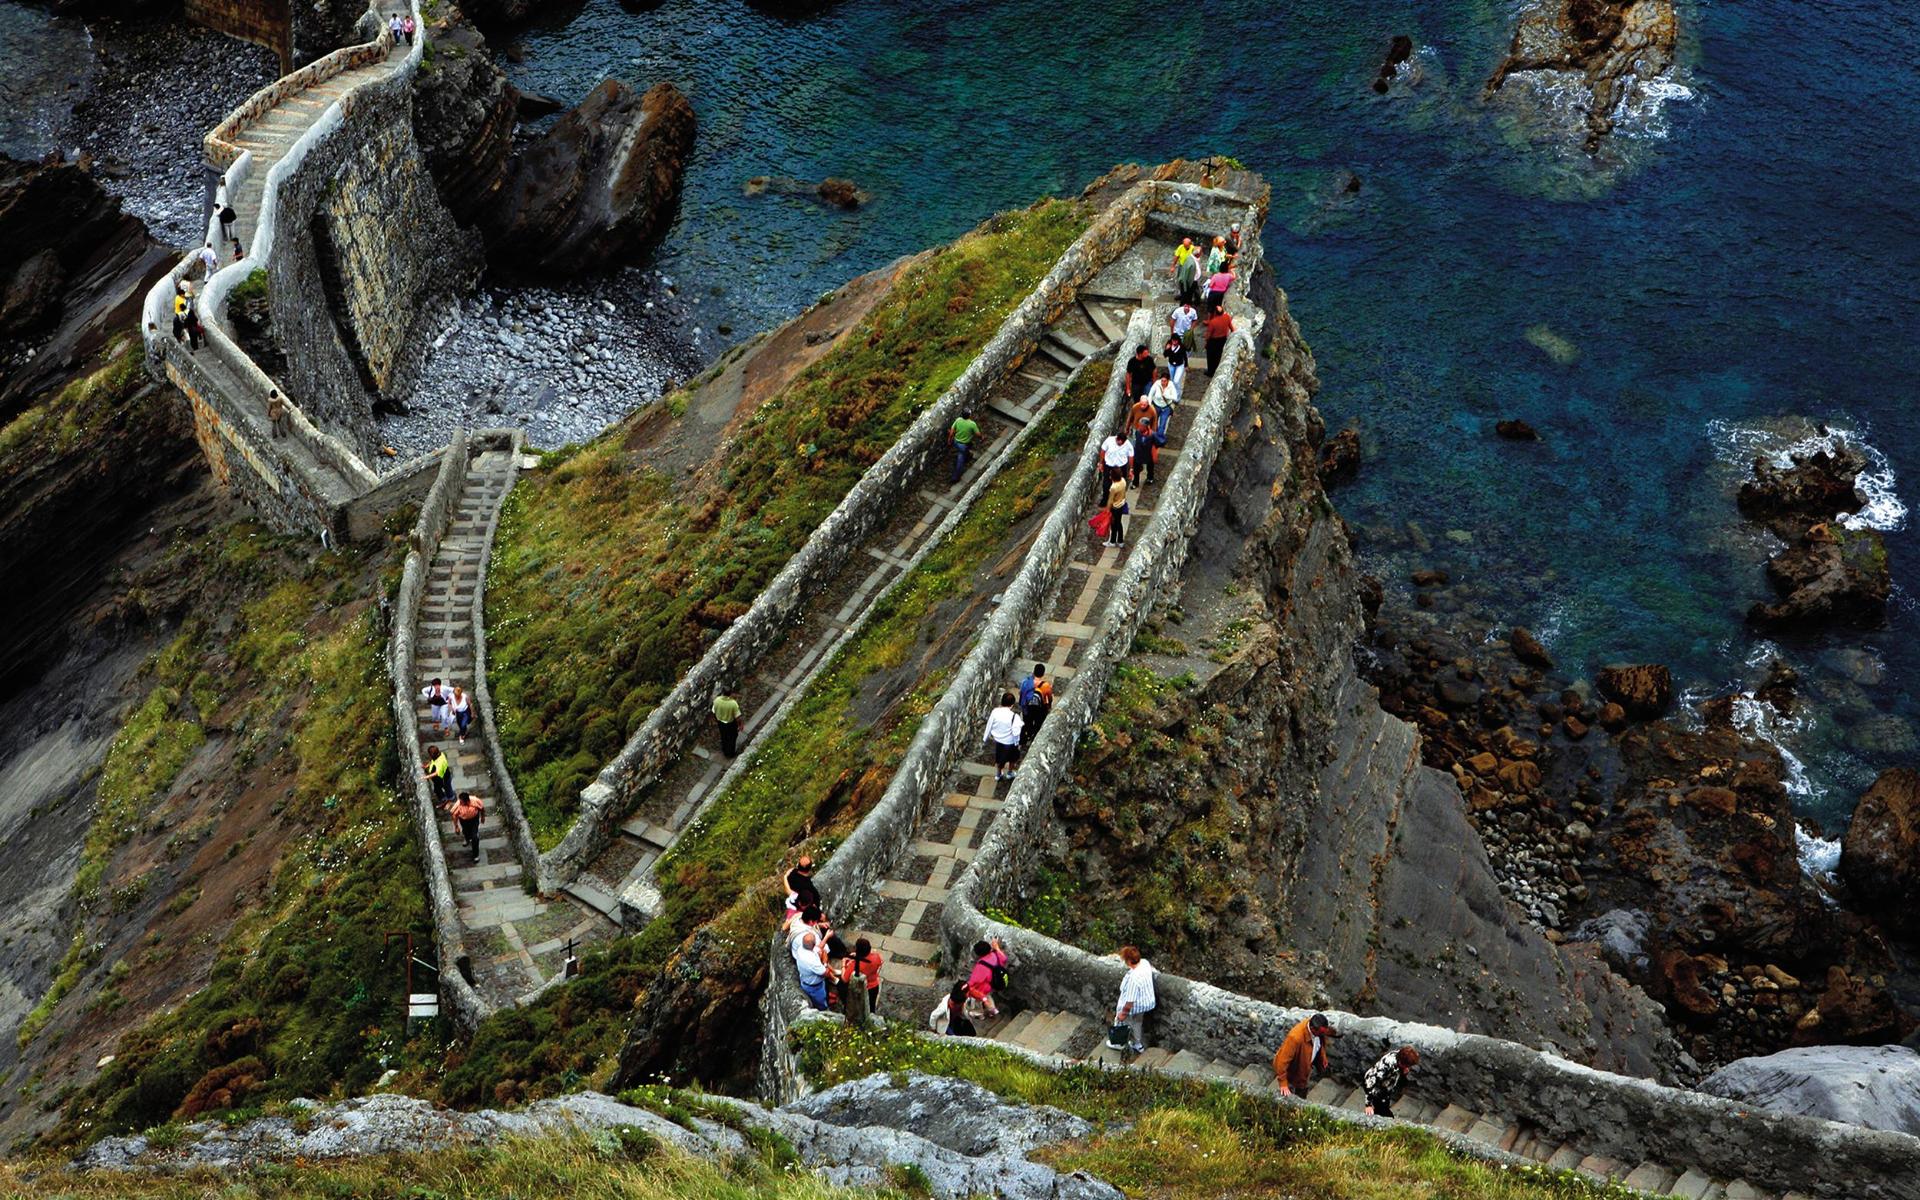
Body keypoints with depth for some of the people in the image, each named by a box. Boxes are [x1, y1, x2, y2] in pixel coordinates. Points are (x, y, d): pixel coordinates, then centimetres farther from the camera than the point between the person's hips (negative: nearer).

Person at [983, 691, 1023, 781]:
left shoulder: (995, 712, -18)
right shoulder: (1014, 716, -30)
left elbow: (989, 726, -6)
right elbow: (1016, 732, -31)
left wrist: (986, 737, 10)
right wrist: (1017, 743, -13)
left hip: (998, 740, 4)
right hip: (1010, 742, -3)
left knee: (999, 758, 29)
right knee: (1013, 758, 28)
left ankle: (998, 774, 47)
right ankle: (1009, 773, 46)